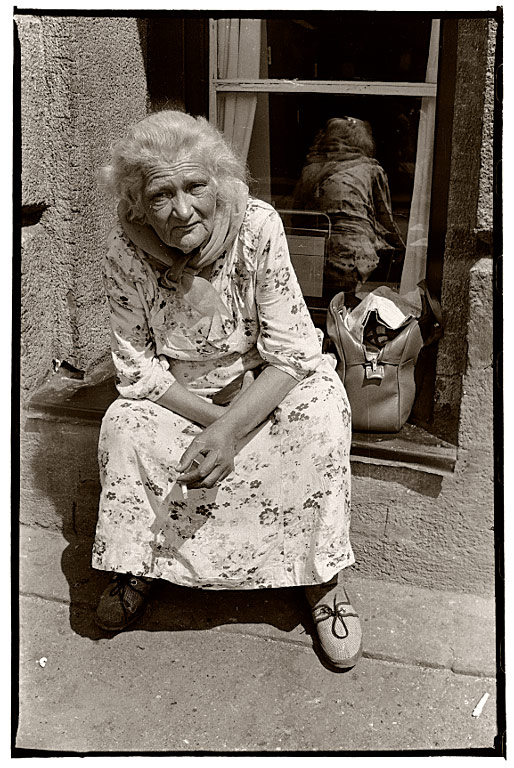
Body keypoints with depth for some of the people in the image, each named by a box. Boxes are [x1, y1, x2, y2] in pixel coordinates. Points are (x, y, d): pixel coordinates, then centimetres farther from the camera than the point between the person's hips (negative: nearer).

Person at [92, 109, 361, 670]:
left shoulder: (258, 228, -24)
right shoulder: (125, 251, -20)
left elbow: (291, 352, -23)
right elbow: (137, 367, -14)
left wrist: (232, 427, -36)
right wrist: (214, 420, -26)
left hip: (265, 385, -1)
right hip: (176, 395, 1)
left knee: (322, 405, -28)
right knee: (124, 425, -25)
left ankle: (321, 579, -10)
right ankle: (138, 563, 2)